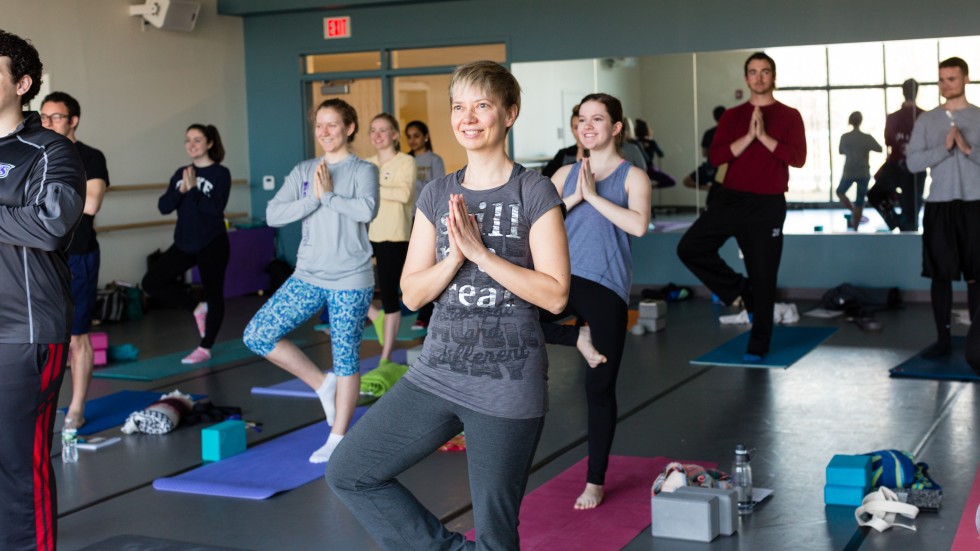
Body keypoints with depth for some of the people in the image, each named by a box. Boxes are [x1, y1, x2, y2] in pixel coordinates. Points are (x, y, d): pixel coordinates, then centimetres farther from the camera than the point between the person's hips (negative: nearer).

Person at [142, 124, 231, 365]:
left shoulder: (220, 173, -6)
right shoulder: (180, 173, 9)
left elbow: (216, 208, -19)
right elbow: (163, 206, -1)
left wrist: (193, 189, -20)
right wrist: (181, 190, -16)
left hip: (212, 245, -6)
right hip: (184, 244, 6)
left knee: (213, 294, 4)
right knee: (152, 282, -1)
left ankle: (205, 348, 16)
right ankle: (197, 308, 14)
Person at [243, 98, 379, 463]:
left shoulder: (363, 170, -3)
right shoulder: (303, 172, 8)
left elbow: (367, 209, -24)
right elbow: (273, 214, -2)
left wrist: (329, 195, -13)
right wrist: (313, 199, -12)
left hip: (351, 281, -5)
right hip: (308, 277, 5)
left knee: (346, 358, 2)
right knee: (257, 336, -4)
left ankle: (337, 439, 16)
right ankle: (323, 383, 11)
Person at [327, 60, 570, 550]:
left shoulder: (534, 192, -5)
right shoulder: (437, 195, 8)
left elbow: (555, 294, -12)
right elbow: (412, 293, 5)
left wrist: (481, 252, -17)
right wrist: (454, 256, -12)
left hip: (508, 385, -5)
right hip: (437, 373, 5)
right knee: (348, 473, 4)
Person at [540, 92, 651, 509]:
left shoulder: (632, 176, 2)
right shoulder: (566, 174, 13)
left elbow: (638, 225, -15)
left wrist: (594, 195, -13)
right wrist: (573, 198, -9)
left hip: (606, 287, -3)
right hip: (564, 278, 3)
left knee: (600, 387, 3)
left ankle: (595, 481, 18)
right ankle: (578, 336, -1)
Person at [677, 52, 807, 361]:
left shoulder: (789, 116, 2)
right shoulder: (732, 116, 8)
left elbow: (798, 158, -11)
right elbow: (715, 157, -4)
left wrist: (764, 136, -16)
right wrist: (748, 136, -14)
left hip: (767, 204, -3)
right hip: (731, 199, 3)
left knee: (763, 276, 2)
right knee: (689, 248, -11)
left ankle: (758, 345, 15)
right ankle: (737, 289, 10)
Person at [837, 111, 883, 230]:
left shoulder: (844, 137, -6)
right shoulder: (867, 137, -10)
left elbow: (841, 151, 9)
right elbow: (880, 149, 1)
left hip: (849, 172, 0)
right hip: (864, 173, 0)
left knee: (840, 192, 26)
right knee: (860, 202, 6)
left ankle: (853, 212, 6)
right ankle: (855, 228, 5)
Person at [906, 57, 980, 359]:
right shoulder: (926, 120, 7)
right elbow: (912, 162, -2)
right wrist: (944, 148, -14)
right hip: (939, 205, 1)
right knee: (940, 274, 5)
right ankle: (943, 338, 12)